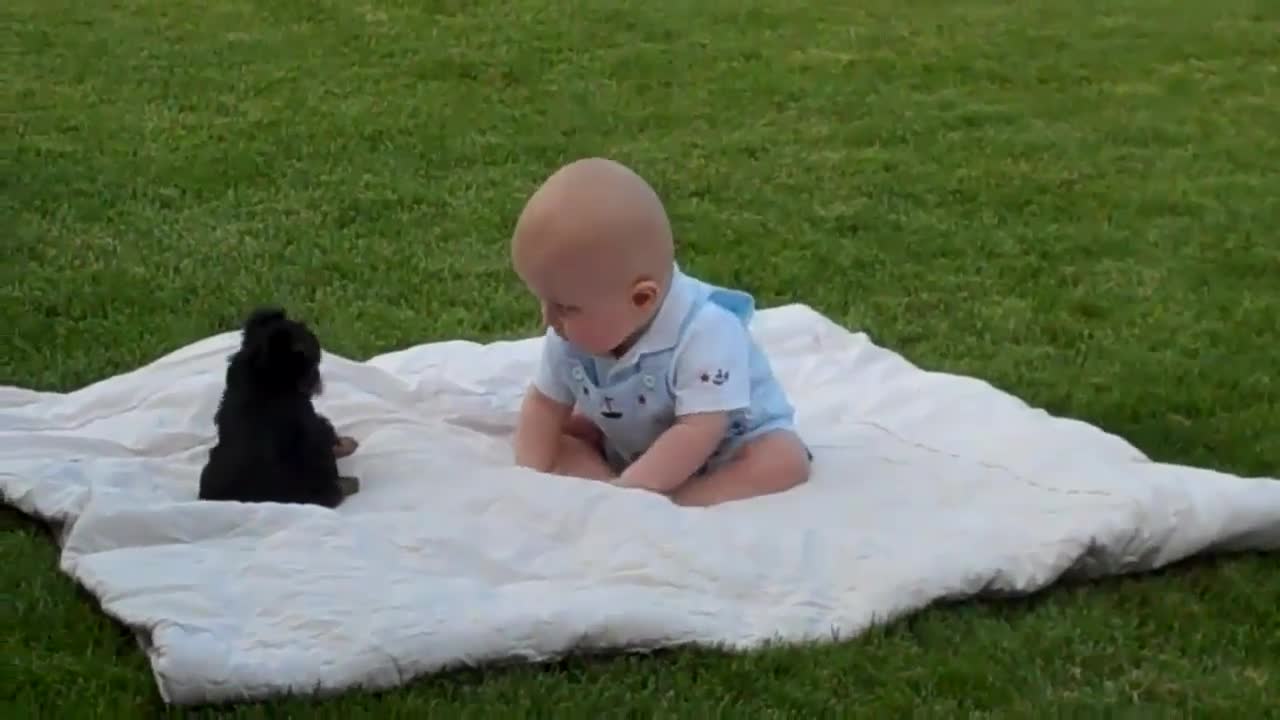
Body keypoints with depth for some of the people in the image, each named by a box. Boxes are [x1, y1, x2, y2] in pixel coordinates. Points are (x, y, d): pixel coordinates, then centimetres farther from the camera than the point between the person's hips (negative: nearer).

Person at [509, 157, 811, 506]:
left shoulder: (705, 333, -36)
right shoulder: (573, 336, -15)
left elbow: (697, 434, -40)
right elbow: (544, 407, -6)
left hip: (727, 452, -6)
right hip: (628, 452, 6)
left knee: (785, 460, -32)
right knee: (554, 438, -7)